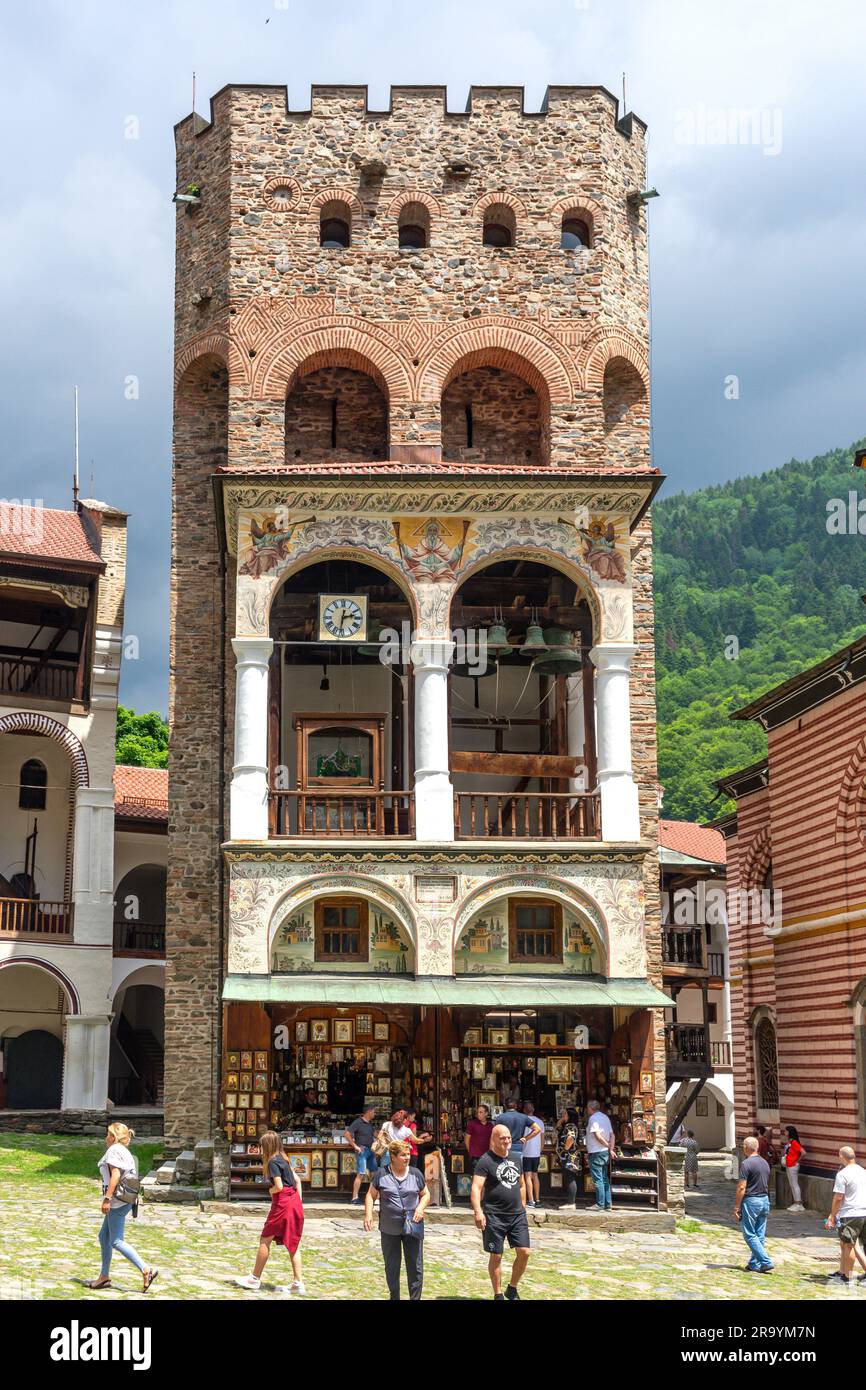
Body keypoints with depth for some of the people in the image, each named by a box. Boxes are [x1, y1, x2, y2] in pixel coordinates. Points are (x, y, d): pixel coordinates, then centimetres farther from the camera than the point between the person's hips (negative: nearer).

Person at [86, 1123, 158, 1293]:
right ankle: (104, 1277, 22)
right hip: (125, 1200, 10)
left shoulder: (114, 1150, -11)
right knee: (104, 1236, 16)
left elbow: (115, 1175, -21)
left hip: (118, 1201, -10)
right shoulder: (125, 1152, 18)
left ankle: (146, 1270, -12)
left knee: (116, 1241, -7)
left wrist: (107, 1198, -23)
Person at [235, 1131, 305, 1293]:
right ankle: (298, 1283, 4)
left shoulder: (273, 1162, -11)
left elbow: (279, 1186, -19)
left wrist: (271, 1190, 2)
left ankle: (255, 1278, 11)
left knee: (265, 1239, 4)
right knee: (292, 1243, 8)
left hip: (282, 1203, -8)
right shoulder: (283, 1160, 15)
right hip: (294, 1201, 8)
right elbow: (297, 1180, 16)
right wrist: (299, 1201, 15)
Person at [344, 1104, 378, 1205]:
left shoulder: (369, 1123, 14)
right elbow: (347, 1133, -18)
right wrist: (355, 1146, -17)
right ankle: (355, 1198, -6)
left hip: (371, 1150, 8)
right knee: (360, 1174, -10)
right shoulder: (358, 1122, -11)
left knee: (374, 1174, 9)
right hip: (362, 1150, -8)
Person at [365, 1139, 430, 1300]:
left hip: (413, 1227, 1)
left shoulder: (416, 1174, 4)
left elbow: (426, 1194, 12)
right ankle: (394, 1297, 25)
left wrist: (421, 1207, -7)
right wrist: (368, 1214, -12)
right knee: (391, 1267, 11)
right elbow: (371, 1195, 2)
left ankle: (415, 1298, 9)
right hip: (389, 1229, -1)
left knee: (415, 1266, 1)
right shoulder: (381, 1175, -2)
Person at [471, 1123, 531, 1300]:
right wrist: (478, 1211, -29)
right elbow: (476, 1187, -18)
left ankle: (512, 1289, 20)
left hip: (517, 1214, 5)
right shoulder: (486, 1161, -10)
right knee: (496, 1257, 3)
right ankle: (498, 1294, 17)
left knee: (524, 1252, 0)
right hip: (494, 1217, -5)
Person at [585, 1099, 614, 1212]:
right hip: (605, 1153, 8)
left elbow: (597, 1135, -20)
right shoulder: (605, 1117, 15)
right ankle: (608, 1204, 12)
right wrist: (611, 1148, 0)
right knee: (605, 1179, 11)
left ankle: (600, 1204, -4)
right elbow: (612, 1135, 9)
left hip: (596, 1153, -8)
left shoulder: (593, 1118, -11)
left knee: (598, 1180, -5)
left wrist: (607, 1145, -9)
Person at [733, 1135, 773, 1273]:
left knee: (749, 1235, -1)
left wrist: (736, 1207, -10)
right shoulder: (765, 1163, 10)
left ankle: (766, 1261, -10)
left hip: (751, 1201, -8)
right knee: (759, 1235, 11)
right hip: (765, 1200, 8)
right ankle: (754, 1264, 16)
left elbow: (741, 1188, -16)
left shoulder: (746, 1164, -14)